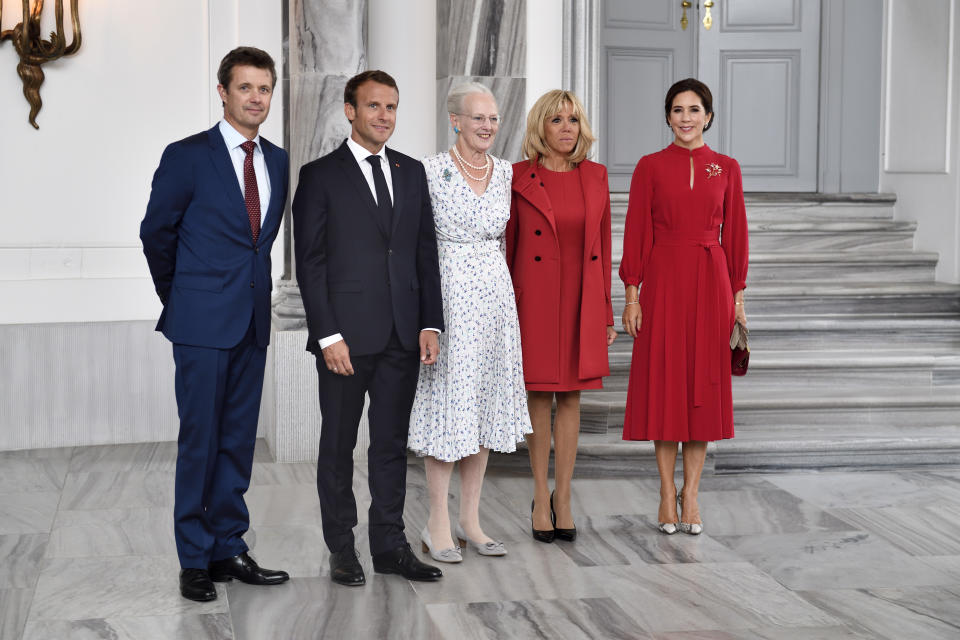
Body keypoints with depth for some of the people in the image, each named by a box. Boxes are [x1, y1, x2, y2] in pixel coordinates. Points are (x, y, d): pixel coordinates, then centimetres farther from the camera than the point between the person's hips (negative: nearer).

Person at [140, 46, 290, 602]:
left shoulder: (279, 162, 10)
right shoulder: (187, 157, -6)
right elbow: (156, 233, 2)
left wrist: (255, 288, 15)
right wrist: (180, 296, 11)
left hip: (254, 321, 5)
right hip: (203, 324, -5)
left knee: (239, 441, 10)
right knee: (200, 441, 0)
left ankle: (229, 549, 20)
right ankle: (196, 560, 9)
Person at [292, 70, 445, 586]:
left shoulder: (412, 173, 12)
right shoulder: (320, 175, -2)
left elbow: (425, 253, 11)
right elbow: (309, 262, -6)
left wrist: (430, 323, 3)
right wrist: (328, 335, -13)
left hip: (402, 334, 4)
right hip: (346, 333, -4)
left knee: (392, 444, 10)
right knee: (338, 445, 7)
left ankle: (389, 545, 20)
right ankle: (341, 548, 18)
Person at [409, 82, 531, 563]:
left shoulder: (506, 173, 8)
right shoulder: (432, 171, -7)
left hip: (495, 293, 5)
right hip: (447, 293, -5)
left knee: (485, 402, 8)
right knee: (447, 402, -3)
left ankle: (470, 519, 17)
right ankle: (438, 525, 6)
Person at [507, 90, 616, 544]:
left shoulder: (595, 176, 4)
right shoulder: (519, 179, -5)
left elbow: (602, 245, 7)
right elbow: (509, 248, -2)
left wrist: (606, 312, 6)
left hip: (581, 298, 3)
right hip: (536, 297, -3)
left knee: (570, 397, 8)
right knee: (540, 398, 5)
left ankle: (563, 500, 18)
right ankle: (541, 500, 17)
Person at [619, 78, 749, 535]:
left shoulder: (726, 168, 6)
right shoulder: (650, 167, 2)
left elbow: (734, 234, 7)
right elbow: (636, 232, 0)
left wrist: (737, 295, 3)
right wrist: (631, 294, -6)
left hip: (710, 281, 1)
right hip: (663, 280, -1)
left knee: (705, 383, 3)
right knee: (663, 381, 2)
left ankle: (691, 492, 11)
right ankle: (667, 492, 11)